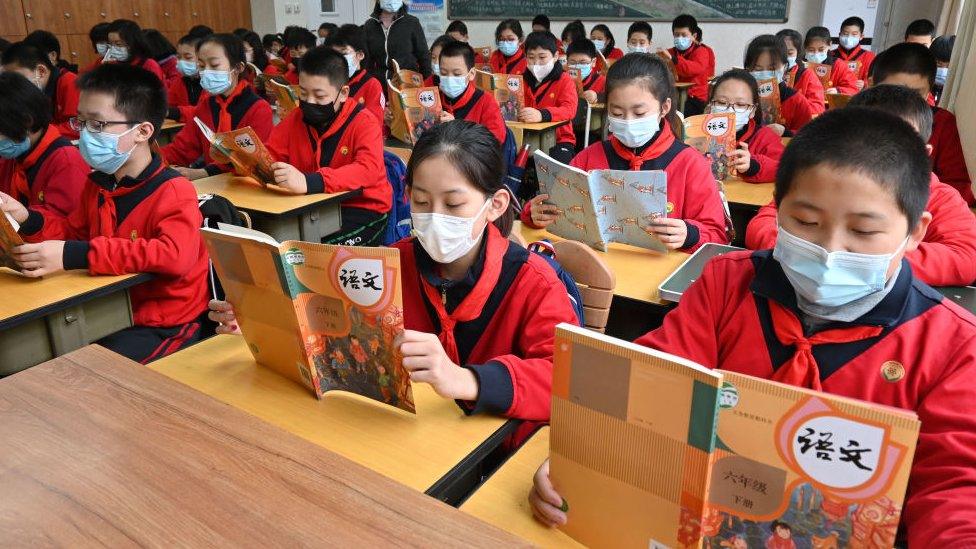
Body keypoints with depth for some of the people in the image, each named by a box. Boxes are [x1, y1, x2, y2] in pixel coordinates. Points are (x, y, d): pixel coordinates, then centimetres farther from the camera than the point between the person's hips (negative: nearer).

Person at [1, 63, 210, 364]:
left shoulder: (174, 192, -18)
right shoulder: (97, 183, 9)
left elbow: (176, 255, -36)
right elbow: (72, 231, 25)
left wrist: (75, 255, -36)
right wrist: (28, 220, 1)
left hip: (167, 324, -8)